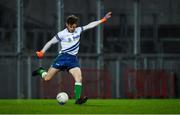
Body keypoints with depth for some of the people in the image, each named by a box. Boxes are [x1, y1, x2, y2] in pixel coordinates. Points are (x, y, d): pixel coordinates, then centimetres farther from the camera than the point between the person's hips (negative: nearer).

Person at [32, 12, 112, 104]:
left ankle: (78, 99, -21)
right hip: (63, 57, -3)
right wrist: (41, 52, -4)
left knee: (79, 78, -18)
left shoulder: (78, 30, 6)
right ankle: (41, 71, 33)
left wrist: (103, 20, 4)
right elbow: (50, 42, 1)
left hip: (73, 59, 3)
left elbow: (90, 25, 7)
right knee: (47, 78, 0)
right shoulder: (61, 34, -7)